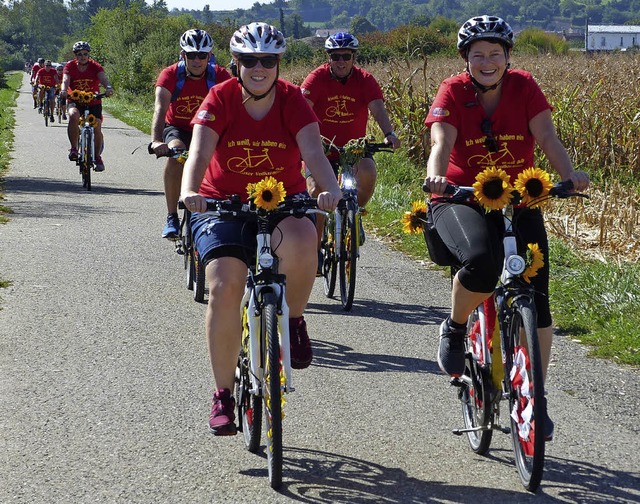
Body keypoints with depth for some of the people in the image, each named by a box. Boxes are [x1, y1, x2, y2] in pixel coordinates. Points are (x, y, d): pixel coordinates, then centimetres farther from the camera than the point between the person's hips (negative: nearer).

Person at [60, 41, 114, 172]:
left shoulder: (95, 66, -8)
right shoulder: (70, 66, -6)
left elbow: (103, 78, -26)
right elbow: (66, 80, -23)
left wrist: (108, 87, -49)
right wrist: (63, 90, -46)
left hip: (93, 102, 1)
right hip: (75, 102, -1)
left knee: (97, 128, -14)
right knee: (74, 115, -34)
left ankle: (98, 157, 10)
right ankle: (74, 148, -22)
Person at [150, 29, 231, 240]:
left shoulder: (219, 76, -18)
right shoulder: (171, 74, -21)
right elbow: (160, 108, -34)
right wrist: (156, 141, -51)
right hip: (176, 129, -2)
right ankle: (172, 218, -26)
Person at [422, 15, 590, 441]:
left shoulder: (524, 87, -5)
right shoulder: (453, 93, -10)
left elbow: (546, 137, -17)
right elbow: (441, 142, -24)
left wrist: (569, 174, -36)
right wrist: (436, 177, -47)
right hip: (463, 200, -3)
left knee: (536, 298, -7)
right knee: (481, 261, -36)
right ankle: (454, 329, -4)